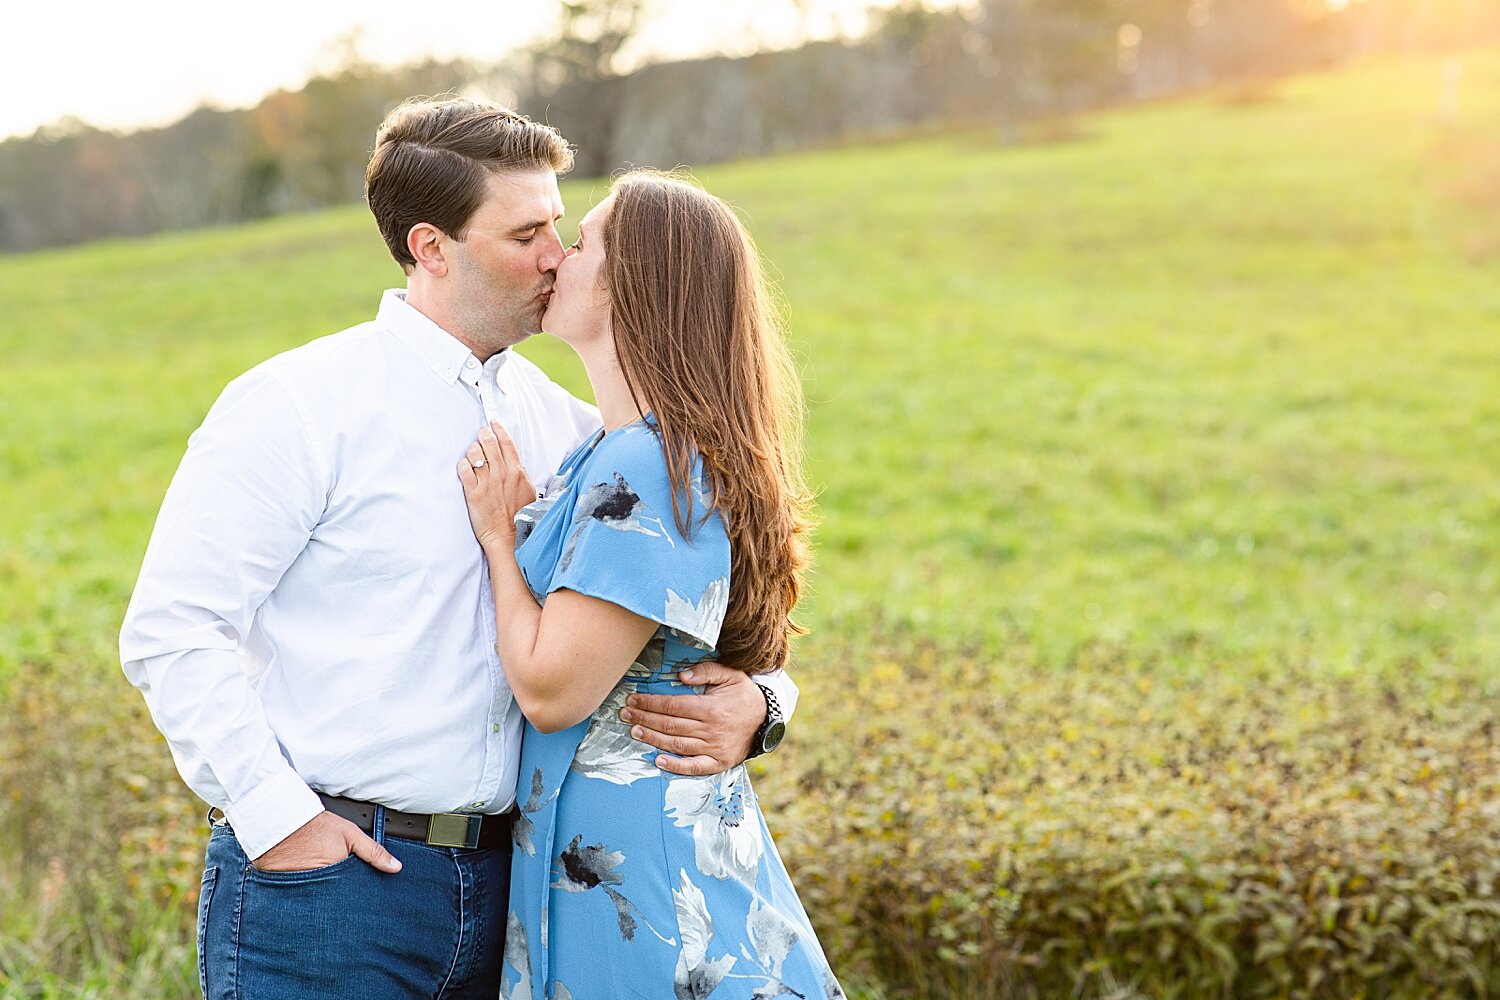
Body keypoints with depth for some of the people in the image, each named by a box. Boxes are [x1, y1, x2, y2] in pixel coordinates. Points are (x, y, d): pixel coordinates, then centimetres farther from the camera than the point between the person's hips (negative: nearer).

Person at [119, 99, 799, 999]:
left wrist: (756, 703, -4)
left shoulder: (559, 423, 9)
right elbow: (170, 631, -10)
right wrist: (278, 819, -15)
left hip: (500, 881, 5)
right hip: (329, 878, -5)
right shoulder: (298, 407, -7)